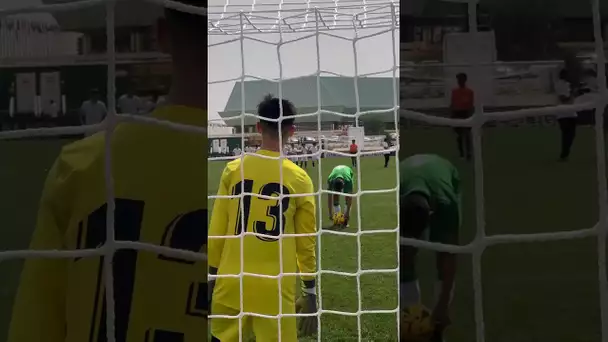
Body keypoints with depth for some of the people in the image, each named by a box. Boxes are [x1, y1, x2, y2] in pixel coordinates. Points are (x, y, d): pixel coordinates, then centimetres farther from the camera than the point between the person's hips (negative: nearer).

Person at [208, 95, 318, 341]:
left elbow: (216, 233, 4)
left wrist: (212, 277, 15)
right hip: (275, 289, -2)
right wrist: (310, 291, 10)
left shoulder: (233, 170, 0)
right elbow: (307, 242, 1)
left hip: (231, 284, 2)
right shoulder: (299, 179, -4)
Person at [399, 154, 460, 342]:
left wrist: (443, 305, -32)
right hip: (405, 188, 1)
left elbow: (449, 255, -34)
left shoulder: (445, 202, -45)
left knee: (443, 254, -16)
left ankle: (439, 322, -5)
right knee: (403, 255, -15)